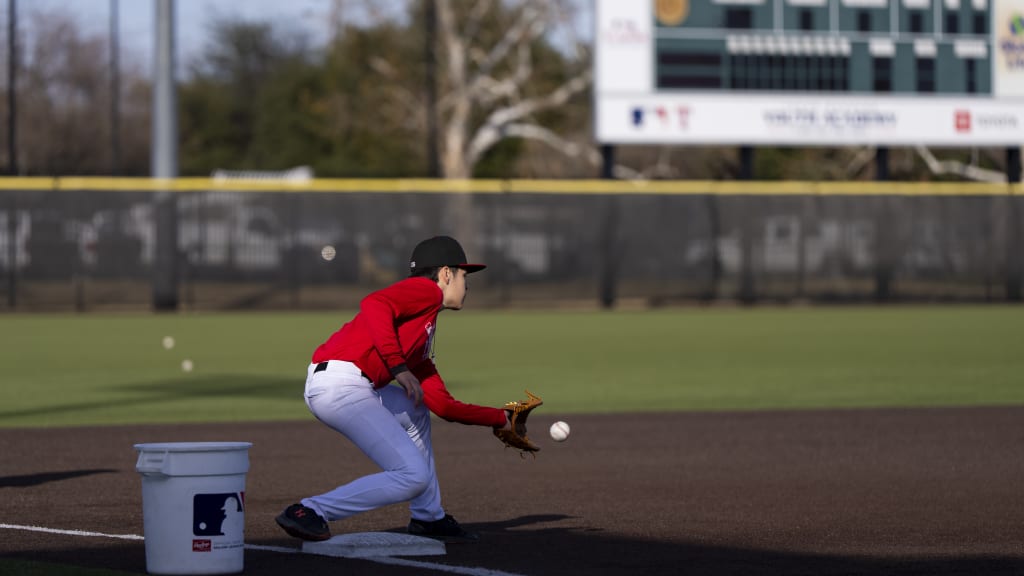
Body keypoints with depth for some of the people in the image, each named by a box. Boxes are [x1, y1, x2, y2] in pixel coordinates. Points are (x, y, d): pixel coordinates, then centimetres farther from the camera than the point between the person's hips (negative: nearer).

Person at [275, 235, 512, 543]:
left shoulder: (422, 338, 29)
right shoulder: (427, 289, 4)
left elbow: (443, 405, 27)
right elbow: (374, 304, -16)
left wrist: (500, 418, 35)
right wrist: (398, 367, -21)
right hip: (341, 382, -10)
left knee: (415, 411, 31)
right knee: (413, 477, -9)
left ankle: (428, 518, 29)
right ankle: (310, 512, -10)